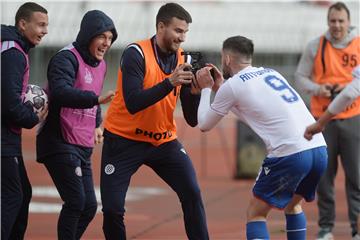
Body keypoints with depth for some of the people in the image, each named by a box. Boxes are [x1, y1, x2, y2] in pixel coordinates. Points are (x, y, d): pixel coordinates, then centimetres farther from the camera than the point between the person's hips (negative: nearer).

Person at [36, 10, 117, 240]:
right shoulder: (67, 59, -14)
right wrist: (96, 99, -45)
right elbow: (60, 93, -33)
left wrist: (97, 124, 13)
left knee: (89, 206, 9)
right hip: (60, 144, -9)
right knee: (76, 201, -16)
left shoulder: (100, 65, 13)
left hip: (83, 147, 9)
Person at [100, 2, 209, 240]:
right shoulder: (136, 53, -16)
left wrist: (195, 91, -20)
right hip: (123, 140, -4)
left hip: (163, 140, 4)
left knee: (192, 194, -12)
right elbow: (132, 103, -28)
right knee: (112, 208, -8)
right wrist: (170, 82, -33)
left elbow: (192, 120, -2)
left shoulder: (183, 59, -1)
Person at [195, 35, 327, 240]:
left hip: (289, 154, -7)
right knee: (292, 204, 29)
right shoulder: (271, 73, 23)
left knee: (256, 213, 7)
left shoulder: (232, 86, 3)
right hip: (319, 148, 7)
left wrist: (206, 89, 27)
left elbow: (204, 125, 15)